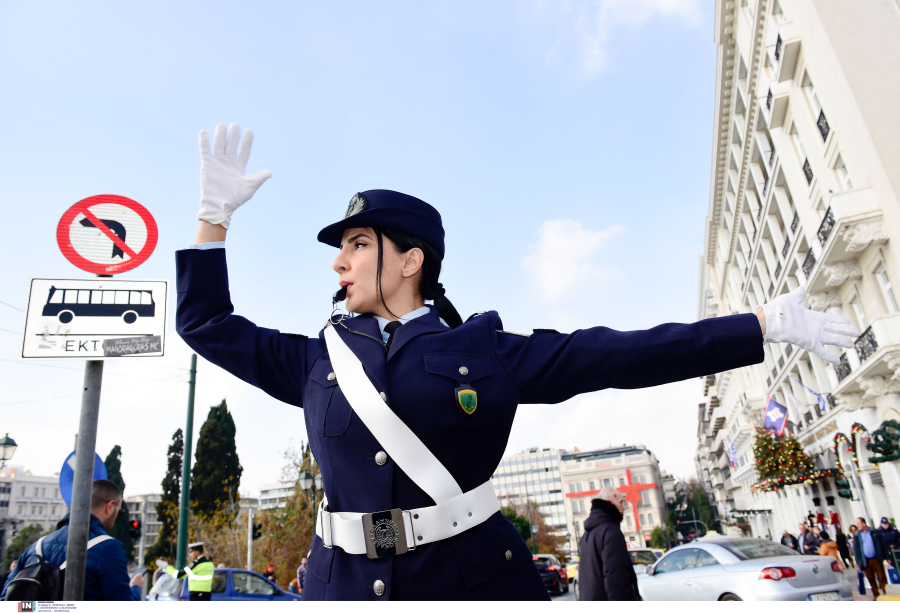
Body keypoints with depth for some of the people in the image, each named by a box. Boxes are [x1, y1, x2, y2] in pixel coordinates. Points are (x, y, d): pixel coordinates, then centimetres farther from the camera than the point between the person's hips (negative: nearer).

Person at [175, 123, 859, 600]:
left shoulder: (486, 349, -1)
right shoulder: (317, 358, 7)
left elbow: (616, 354, -4)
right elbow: (207, 324, 14)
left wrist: (764, 325, -5)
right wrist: (215, 214, 7)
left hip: (474, 575, -2)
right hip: (346, 582, 3)